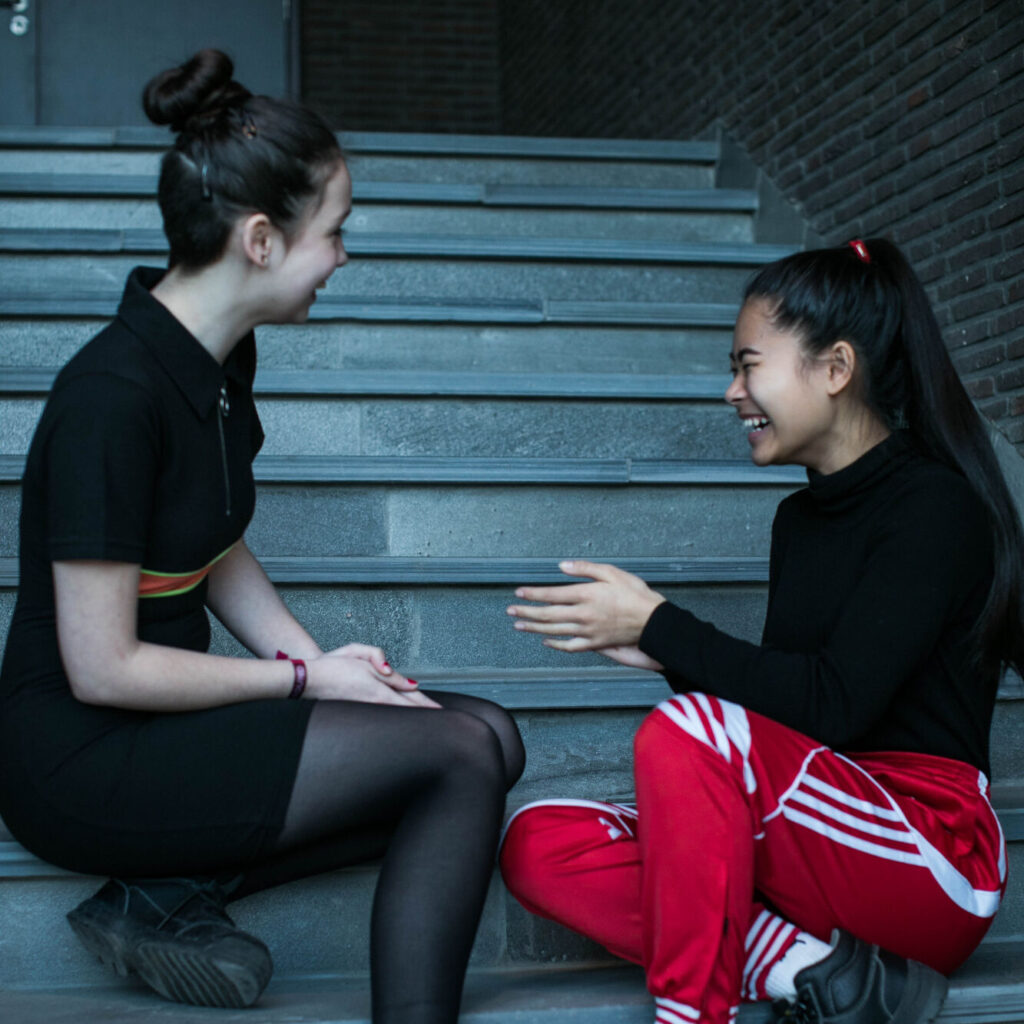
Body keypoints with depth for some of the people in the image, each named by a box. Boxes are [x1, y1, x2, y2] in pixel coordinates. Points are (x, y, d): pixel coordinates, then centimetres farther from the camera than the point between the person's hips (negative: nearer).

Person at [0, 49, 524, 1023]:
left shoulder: (224, 359, 4)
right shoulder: (113, 396, -23)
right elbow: (102, 669, -22)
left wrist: (318, 656, -2)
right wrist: (302, 678, -13)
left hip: (165, 719, 9)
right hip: (79, 760, -9)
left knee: (486, 734, -3)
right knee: (457, 754, -17)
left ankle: (175, 891, -6)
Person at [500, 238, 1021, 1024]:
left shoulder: (937, 508, -9)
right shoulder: (799, 518, 16)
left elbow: (835, 702, -19)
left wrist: (659, 626, -13)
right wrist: (668, 655, -1)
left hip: (934, 858, -8)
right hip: (819, 849, 8)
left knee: (685, 734, -31)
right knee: (539, 846, -10)